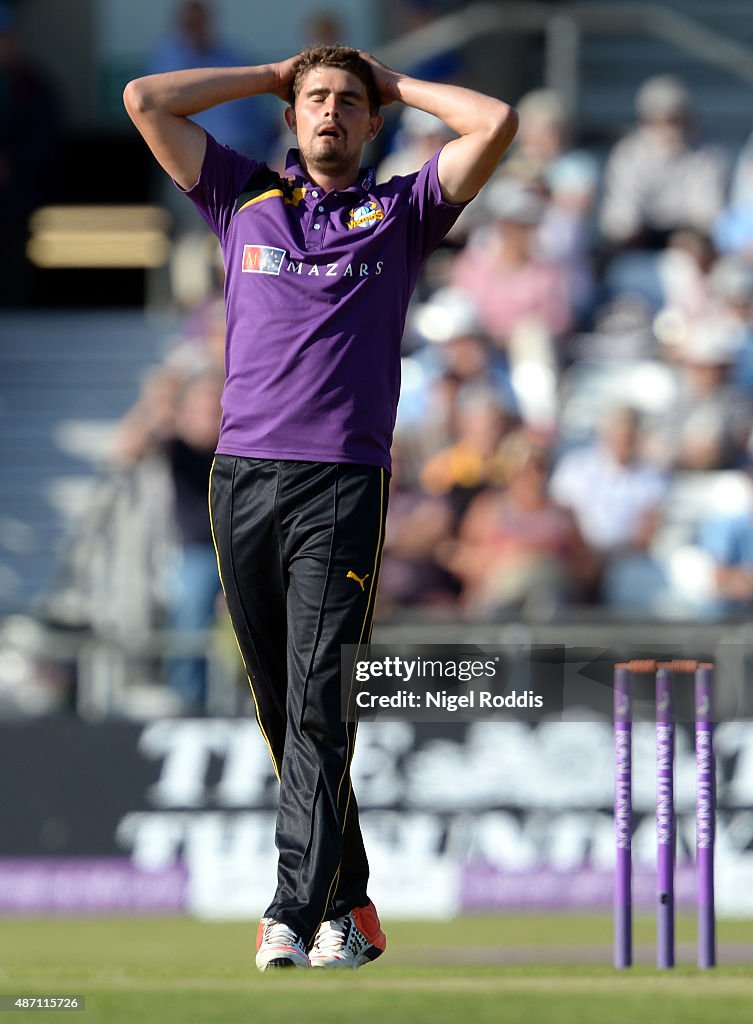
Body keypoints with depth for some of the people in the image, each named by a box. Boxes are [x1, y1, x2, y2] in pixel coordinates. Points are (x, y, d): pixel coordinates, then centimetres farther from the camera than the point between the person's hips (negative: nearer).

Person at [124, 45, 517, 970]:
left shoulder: (401, 211, 13)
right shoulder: (245, 198, 18)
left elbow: (496, 124, 3)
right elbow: (145, 100, 15)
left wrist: (397, 86, 15)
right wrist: (270, 75, 19)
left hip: (343, 483, -3)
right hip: (242, 473, 3)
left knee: (320, 705, -12)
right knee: (279, 709, 5)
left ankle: (298, 912, -20)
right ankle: (344, 893, 13)